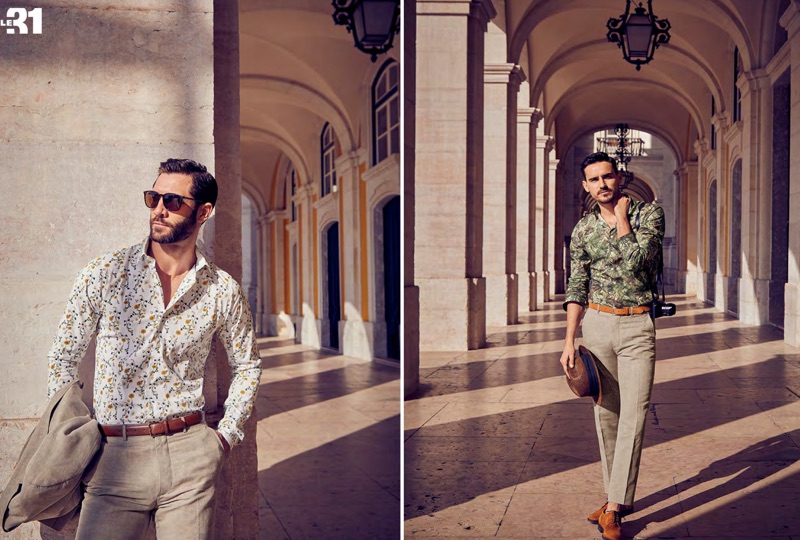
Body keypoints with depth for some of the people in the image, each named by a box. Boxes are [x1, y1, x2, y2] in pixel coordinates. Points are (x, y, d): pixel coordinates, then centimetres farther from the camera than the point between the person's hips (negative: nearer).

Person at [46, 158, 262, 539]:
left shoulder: (223, 291, 1)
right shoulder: (103, 275, -2)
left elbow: (247, 366, 16)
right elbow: (64, 358, 6)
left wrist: (226, 436, 7)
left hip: (189, 457, 1)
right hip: (115, 457, 0)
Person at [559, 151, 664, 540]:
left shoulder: (649, 213, -2)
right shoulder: (583, 230, 7)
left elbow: (634, 261, -18)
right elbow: (577, 288, 6)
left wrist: (620, 217, -8)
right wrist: (569, 341, 0)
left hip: (638, 325, -3)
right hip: (596, 323, 3)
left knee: (634, 413, -10)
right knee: (606, 413, 8)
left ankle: (614, 505, -7)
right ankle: (619, 499, 19)